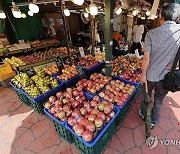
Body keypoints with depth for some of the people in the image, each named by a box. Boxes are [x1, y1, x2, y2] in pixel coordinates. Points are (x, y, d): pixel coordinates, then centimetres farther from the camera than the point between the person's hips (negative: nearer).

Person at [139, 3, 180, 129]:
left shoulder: (152, 34, -14)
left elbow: (146, 58, -13)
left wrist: (143, 74, -4)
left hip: (151, 75, -1)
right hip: (167, 76, 2)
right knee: (159, 100, 20)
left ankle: (144, 114, 45)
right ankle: (154, 121, 39)